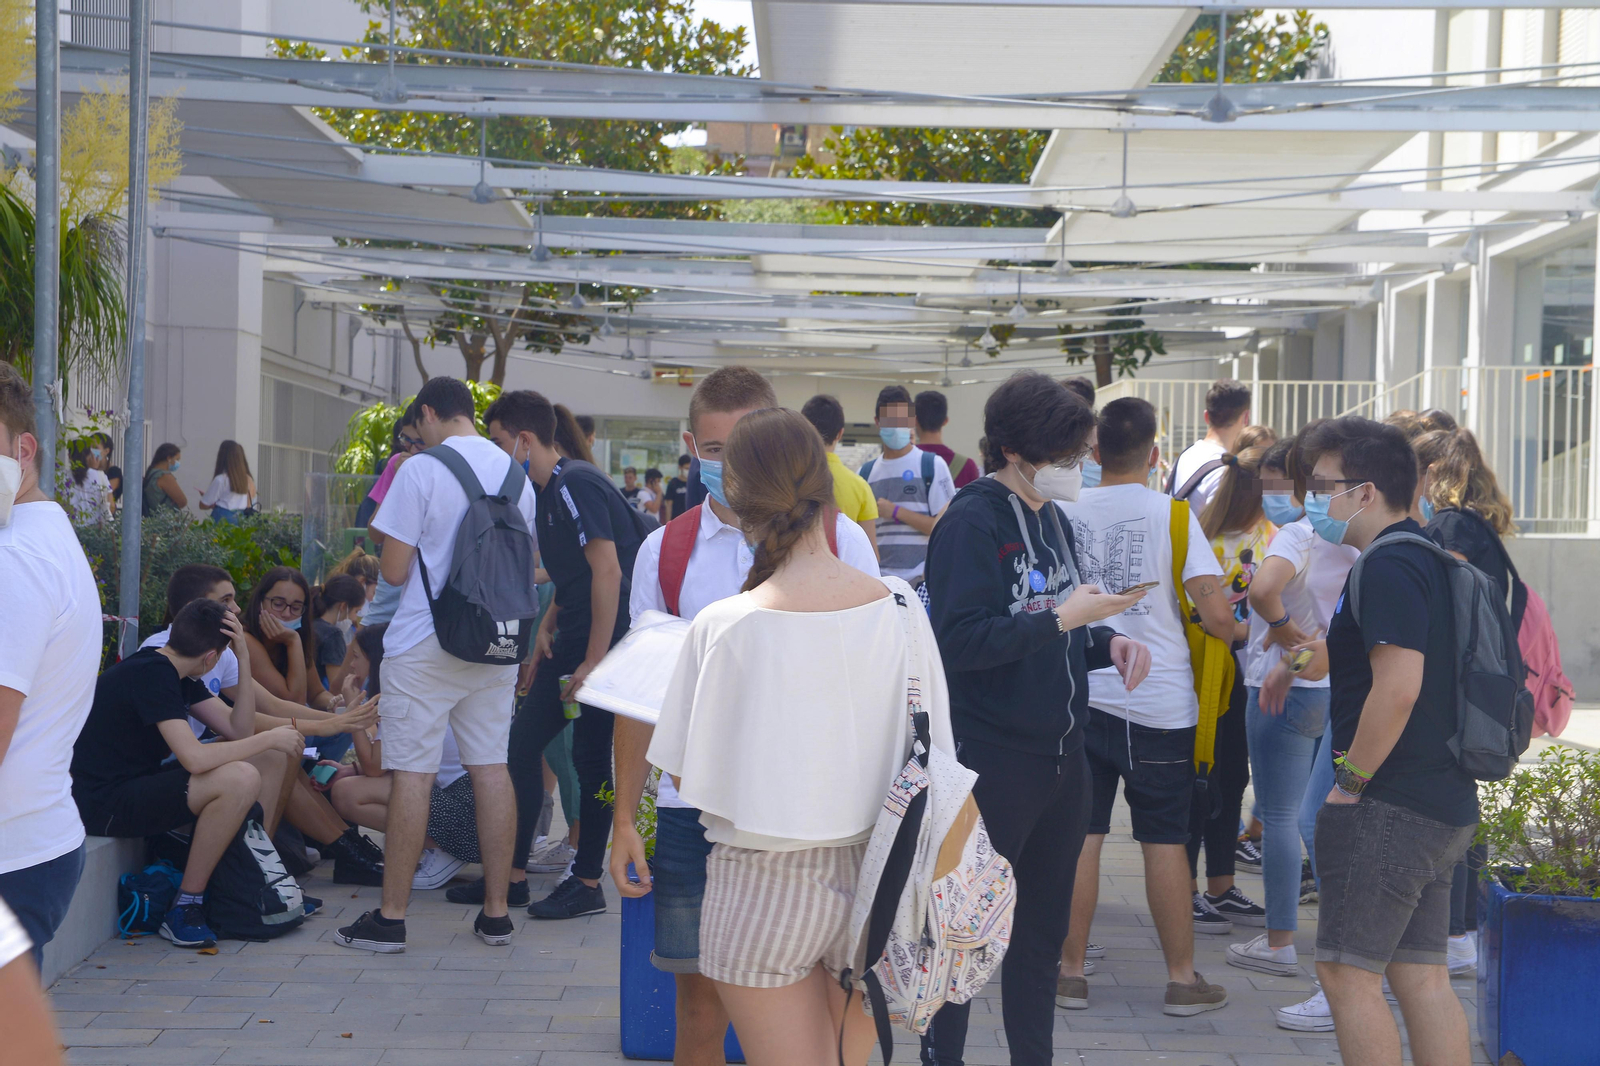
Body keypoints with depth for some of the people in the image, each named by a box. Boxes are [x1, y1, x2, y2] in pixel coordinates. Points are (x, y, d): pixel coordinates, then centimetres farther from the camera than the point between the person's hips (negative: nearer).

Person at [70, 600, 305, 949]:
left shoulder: (175, 673, 10)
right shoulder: (150, 673, -20)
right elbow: (194, 758, -30)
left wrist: (243, 658, 0)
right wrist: (269, 737, -18)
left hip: (140, 784, 10)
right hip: (106, 804, -10)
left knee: (272, 757, 7)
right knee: (240, 779, -30)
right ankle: (184, 909, -18)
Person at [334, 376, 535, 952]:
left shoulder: (421, 472, -11)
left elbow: (394, 570, -10)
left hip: (426, 645, -5)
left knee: (412, 773, -1)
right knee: (491, 767, 9)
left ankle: (391, 918, 3)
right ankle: (496, 912, 13)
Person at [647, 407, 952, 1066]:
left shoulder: (723, 629, -17)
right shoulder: (899, 608, -7)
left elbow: (686, 777, -9)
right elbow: (932, 753, 3)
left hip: (766, 889, -3)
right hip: (874, 881, 4)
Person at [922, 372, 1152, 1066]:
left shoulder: (1051, 519, 12)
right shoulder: (974, 521, -14)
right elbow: (960, 640, -23)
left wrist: (1108, 641, 0)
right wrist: (1062, 619, -23)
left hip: (1060, 755, 9)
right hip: (993, 764, -8)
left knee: (1042, 930, 17)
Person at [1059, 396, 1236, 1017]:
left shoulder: (1067, 513, 0)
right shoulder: (1172, 515, -8)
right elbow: (1215, 613, -12)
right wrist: (1230, 632, 10)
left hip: (1082, 697, 2)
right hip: (1158, 702, -2)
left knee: (1079, 837, 7)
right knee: (1164, 841, 6)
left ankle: (1071, 972, 13)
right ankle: (1182, 979, 14)